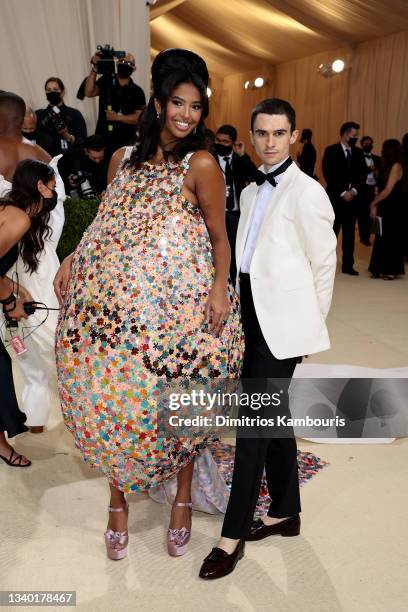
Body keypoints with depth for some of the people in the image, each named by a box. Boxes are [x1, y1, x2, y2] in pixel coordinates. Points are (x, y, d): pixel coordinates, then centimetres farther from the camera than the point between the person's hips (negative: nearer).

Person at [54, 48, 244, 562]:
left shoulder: (200, 164, -4)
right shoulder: (133, 157, 12)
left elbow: (219, 237, -4)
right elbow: (109, 222, 17)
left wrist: (220, 288, -19)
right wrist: (73, 260, 5)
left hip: (179, 305, -4)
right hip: (117, 302, 5)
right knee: (110, 398, 8)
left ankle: (182, 499, 31)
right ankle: (118, 497, 30)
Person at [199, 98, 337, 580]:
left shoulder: (306, 192, -10)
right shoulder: (250, 192, 14)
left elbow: (324, 264, -6)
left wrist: (309, 325, -1)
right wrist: (241, 313, 15)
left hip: (282, 322, -8)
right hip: (252, 315, 8)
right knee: (271, 416, 16)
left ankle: (233, 535, 8)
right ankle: (285, 512, 32)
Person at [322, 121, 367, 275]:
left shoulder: (358, 153, 12)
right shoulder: (331, 151, -3)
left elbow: (363, 174, 9)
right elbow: (329, 175, -10)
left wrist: (354, 190, -8)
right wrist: (342, 192, -13)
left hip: (352, 197, 5)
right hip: (335, 198, -5)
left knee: (349, 233, 7)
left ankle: (348, 265, 13)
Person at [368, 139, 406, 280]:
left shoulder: (397, 166, -13)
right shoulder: (390, 166, 14)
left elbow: (388, 190, -18)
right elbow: (383, 188, 9)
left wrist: (373, 203, -8)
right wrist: (376, 205, 2)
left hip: (393, 208, -8)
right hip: (386, 207, 8)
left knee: (391, 237, 0)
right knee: (383, 237, 9)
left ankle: (392, 270, 10)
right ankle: (383, 268, 16)